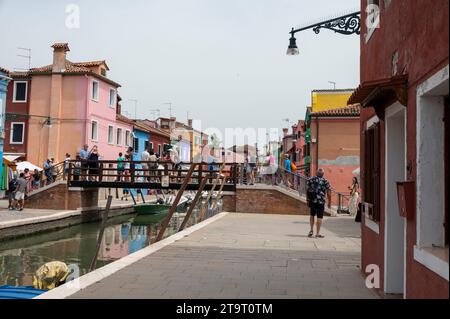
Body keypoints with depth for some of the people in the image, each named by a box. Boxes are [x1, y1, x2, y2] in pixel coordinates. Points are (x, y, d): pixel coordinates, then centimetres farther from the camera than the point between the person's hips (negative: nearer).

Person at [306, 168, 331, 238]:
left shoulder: (310, 180, 4)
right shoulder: (325, 182, -2)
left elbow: (308, 191, 5)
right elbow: (328, 193, -3)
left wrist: (308, 200, 14)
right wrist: (329, 202, 7)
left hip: (312, 201, 3)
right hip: (321, 201, -3)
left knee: (312, 215, 20)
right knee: (319, 217, 3)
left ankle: (311, 230, 16)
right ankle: (318, 233, 3)